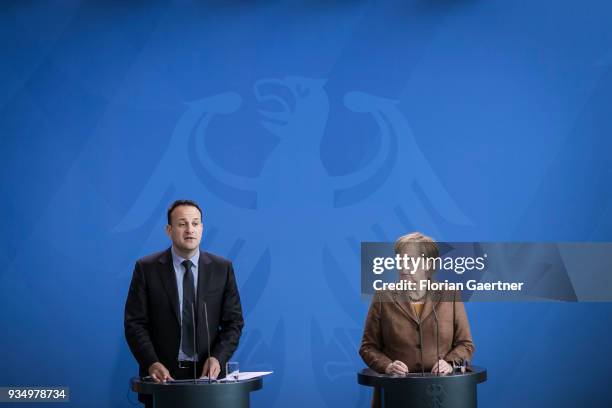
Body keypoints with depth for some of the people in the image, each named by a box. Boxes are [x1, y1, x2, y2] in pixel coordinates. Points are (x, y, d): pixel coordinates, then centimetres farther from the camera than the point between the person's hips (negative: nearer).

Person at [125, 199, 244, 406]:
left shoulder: (222, 268, 3)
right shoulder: (146, 268, -2)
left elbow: (233, 322, 3)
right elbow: (135, 323, -5)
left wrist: (218, 358, -13)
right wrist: (152, 364, -18)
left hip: (207, 373, 1)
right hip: (163, 375, -1)